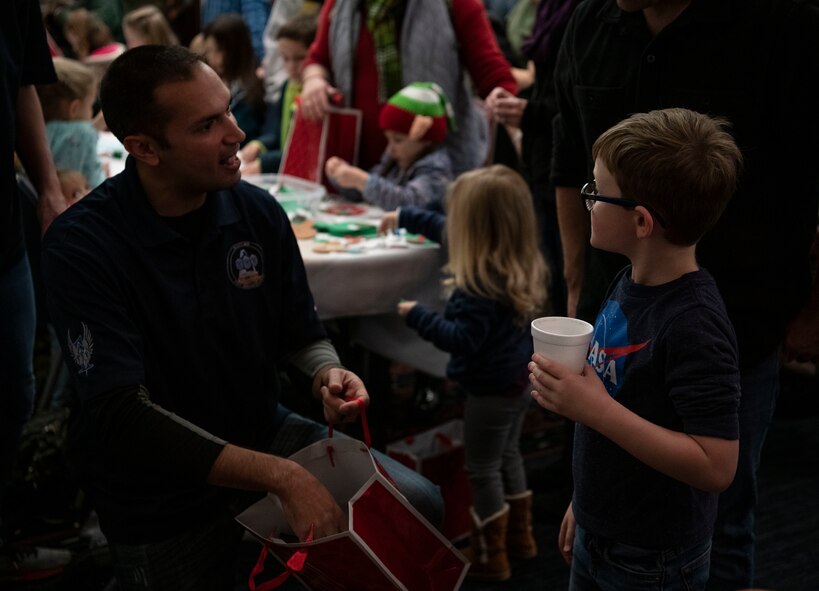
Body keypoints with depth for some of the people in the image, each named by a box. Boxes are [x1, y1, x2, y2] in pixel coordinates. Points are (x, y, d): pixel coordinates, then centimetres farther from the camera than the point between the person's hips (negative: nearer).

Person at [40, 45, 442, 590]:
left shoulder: (258, 212, -6)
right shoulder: (81, 247, -22)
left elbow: (302, 336, 7)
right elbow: (123, 414, -28)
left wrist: (326, 373, -19)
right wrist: (281, 475, -34)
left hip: (262, 434, 4)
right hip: (157, 494, -4)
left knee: (422, 506, -7)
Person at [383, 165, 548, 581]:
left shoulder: (480, 283, -30)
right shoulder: (519, 264, 0)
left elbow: (462, 339, -32)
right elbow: (447, 232, 12)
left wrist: (417, 316, -23)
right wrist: (405, 217, 23)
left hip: (490, 390, -9)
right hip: (519, 381, 9)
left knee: (483, 471, 7)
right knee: (508, 457, 25)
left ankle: (490, 557, 19)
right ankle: (519, 537, 39)